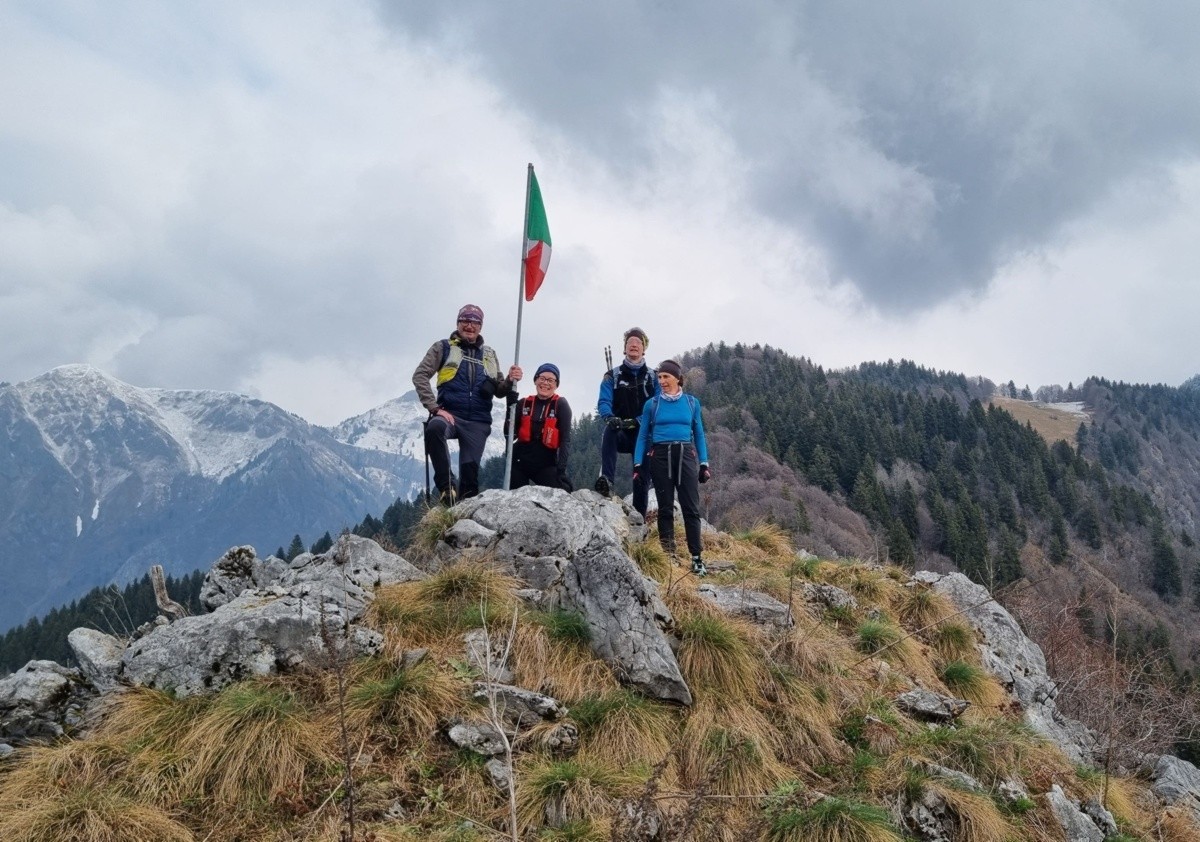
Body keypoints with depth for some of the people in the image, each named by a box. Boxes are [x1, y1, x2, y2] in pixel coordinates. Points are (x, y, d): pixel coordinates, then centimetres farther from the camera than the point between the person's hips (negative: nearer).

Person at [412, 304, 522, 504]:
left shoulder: (489, 355, 20)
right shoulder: (443, 347, 8)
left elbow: (498, 391, 20)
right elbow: (420, 376, 0)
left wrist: (510, 381, -4)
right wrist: (435, 408, -12)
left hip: (477, 422, 4)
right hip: (450, 414, -3)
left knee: (470, 471, -3)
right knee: (434, 428, -36)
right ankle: (446, 486, -28)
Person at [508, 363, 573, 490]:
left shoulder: (561, 405, -3)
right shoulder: (524, 403, 5)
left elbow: (565, 439, -8)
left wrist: (561, 469, -19)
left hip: (546, 465, -3)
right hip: (520, 462, 3)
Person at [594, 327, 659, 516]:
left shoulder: (652, 377, 7)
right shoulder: (613, 376, 6)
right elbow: (603, 402, -7)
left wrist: (637, 421, -23)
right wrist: (609, 417, -31)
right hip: (620, 434, -1)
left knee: (642, 478, -2)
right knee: (609, 431, -35)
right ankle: (607, 479, -45)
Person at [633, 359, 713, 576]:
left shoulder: (692, 402, 6)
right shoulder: (652, 404, 5)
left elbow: (699, 434, 10)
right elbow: (643, 436, 7)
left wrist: (704, 463, 4)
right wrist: (638, 464, -2)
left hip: (685, 456, 0)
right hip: (660, 457, 0)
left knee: (691, 508, -5)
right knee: (665, 508, 4)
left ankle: (696, 558, -3)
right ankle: (668, 555, 10)